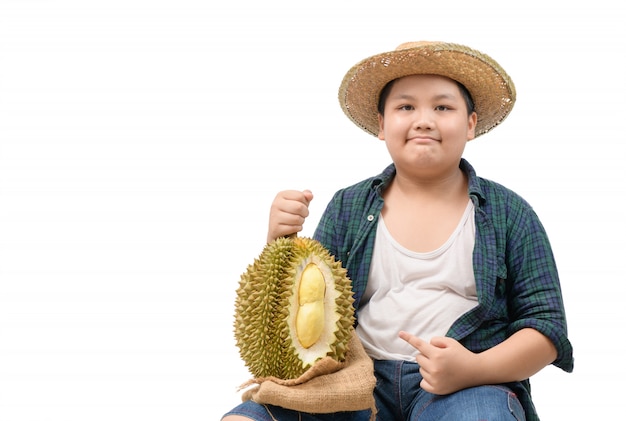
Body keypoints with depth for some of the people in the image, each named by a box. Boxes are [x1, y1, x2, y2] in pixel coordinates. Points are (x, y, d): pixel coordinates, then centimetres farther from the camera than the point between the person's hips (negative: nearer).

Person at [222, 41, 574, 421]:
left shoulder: (509, 215, 7)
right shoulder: (347, 209, 11)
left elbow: (547, 326, 4)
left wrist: (475, 369, -15)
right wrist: (281, 243, -8)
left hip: (471, 386, -2)